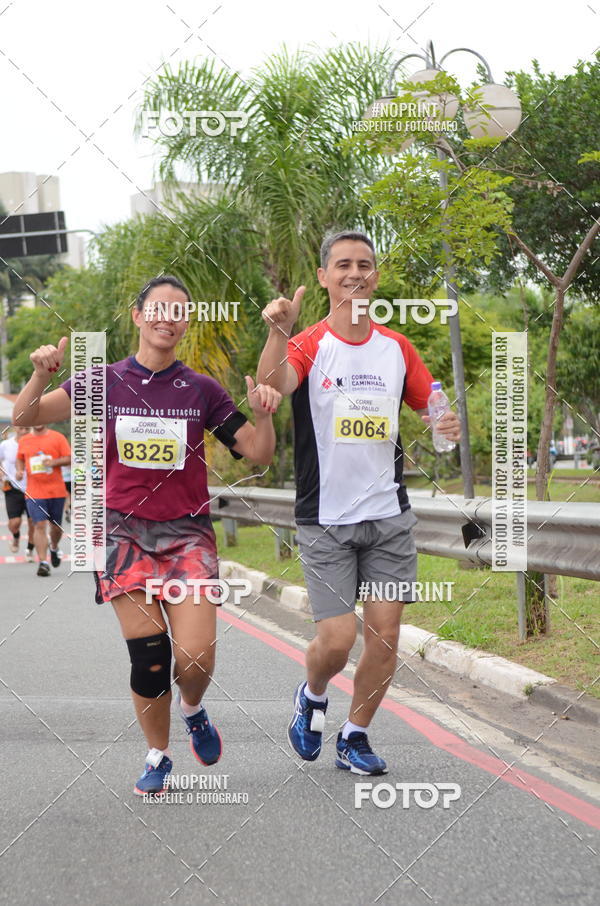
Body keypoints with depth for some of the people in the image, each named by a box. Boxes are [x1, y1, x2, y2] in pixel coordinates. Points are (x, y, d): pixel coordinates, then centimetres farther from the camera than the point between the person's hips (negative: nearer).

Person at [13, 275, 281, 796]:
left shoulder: (202, 390, 3)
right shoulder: (107, 382, 3)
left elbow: (258, 454, 5)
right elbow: (26, 416, -3)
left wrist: (264, 415, -15)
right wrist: (42, 374, -22)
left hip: (187, 533, 0)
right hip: (125, 531, 0)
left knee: (196, 658, -12)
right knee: (147, 656, -5)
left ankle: (193, 710, 24)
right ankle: (158, 756, 20)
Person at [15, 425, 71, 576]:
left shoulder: (57, 437, 0)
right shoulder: (24, 441, 8)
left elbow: (69, 458, -2)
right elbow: (20, 459, 22)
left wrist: (54, 462, -19)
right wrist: (19, 470, 1)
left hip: (56, 491, 0)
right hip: (34, 493, 0)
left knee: (56, 525, 11)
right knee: (39, 525, -11)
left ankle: (54, 548, 42)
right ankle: (43, 562, -11)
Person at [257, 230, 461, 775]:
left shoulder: (397, 348, 6)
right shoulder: (309, 346, -6)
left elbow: (429, 409, 17)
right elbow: (270, 387, -27)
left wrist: (447, 426, -7)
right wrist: (278, 332, -46)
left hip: (389, 516, 4)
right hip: (325, 520, -3)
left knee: (384, 637, 2)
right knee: (337, 639, -8)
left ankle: (355, 736, 23)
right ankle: (312, 696, 26)